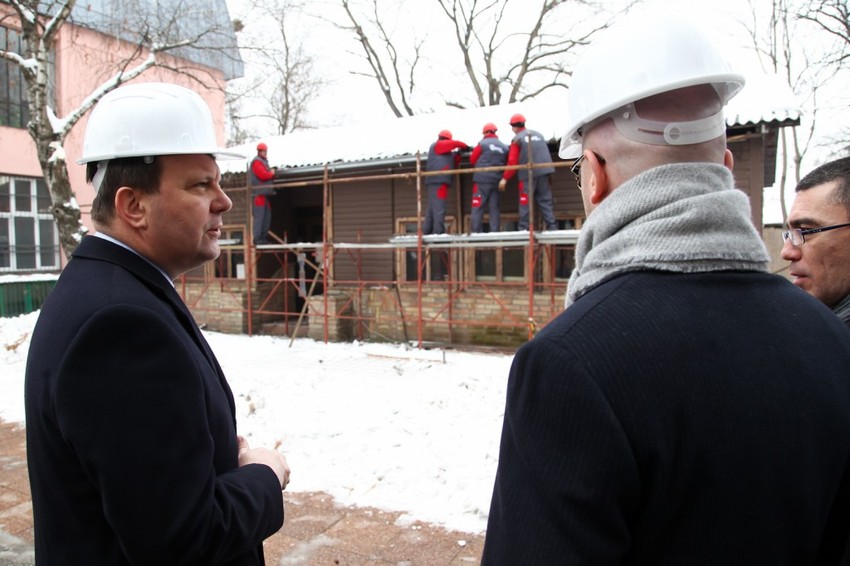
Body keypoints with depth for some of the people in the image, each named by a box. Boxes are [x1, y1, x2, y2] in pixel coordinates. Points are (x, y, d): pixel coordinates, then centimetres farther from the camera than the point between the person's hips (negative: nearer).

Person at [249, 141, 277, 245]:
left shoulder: (264, 161, 23)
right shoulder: (256, 161, -8)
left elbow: (268, 175, 25)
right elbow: (263, 175, -18)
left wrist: (272, 172, 6)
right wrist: (272, 173, -2)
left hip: (265, 193, 10)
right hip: (259, 193, -10)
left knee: (267, 216, 11)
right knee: (259, 216, -11)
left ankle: (264, 236, 16)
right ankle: (257, 238, -10)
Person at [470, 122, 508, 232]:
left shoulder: (482, 143, -2)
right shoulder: (504, 147, 11)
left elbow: (472, 160, 4)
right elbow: (506, 164, 15)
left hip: (482, 179, -4)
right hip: (497, 181, 4)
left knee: (478, 207, -2)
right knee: (495, 209, 6)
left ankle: (476, 232, -7)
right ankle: (495, 232, 2)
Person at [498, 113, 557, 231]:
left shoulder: (517, 139, -2)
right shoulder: (538, 134, 14)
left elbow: (512, 162, -7)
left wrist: (505, 178, -3)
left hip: (528, 174, -5)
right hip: (543, 172, 5)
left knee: (525, 203, 2)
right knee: (546, 201, 7)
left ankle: (523, 228, 3)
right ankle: (552, 226, 3)